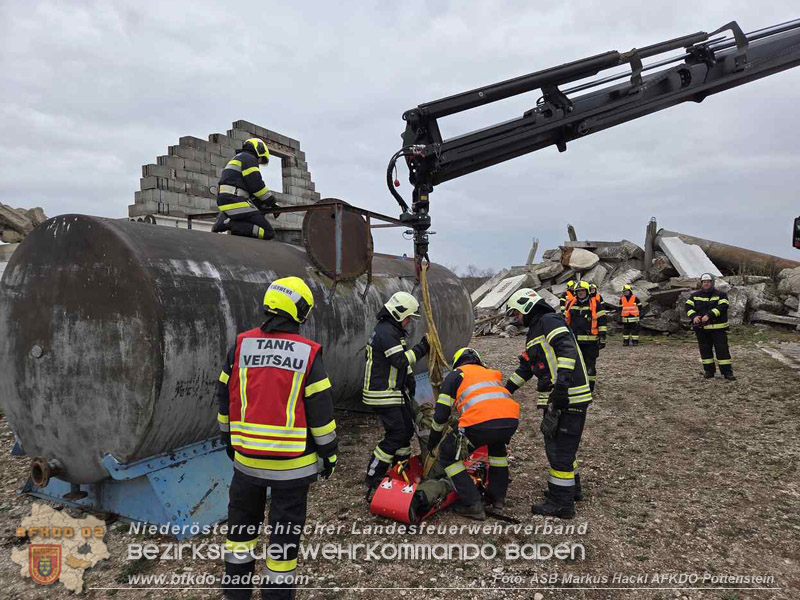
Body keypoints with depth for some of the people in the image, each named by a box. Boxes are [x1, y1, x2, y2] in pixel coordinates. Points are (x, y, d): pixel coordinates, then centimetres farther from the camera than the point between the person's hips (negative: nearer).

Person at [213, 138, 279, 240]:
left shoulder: (236, 159, 33)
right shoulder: (249, 158, 1)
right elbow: (256, 185, -9)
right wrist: (271, 202, 3)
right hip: (236, 202, -10)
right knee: (268, 233, -14)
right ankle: (229, 224, -22)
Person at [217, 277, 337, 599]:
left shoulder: (241, 345, -2)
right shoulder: (308, 353, -12)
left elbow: (225, 397, 7)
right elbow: (320, 409, -10)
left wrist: (228, 438, 21)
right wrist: (329, 452, 2)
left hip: (246, 455, 4)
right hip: (293, 460, -3)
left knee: (242, 519, 23)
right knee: (285, 529, 11)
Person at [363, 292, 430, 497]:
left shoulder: (391, 329, 15)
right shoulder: (386, 331, -20)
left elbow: (402, 361, 21)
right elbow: (401, 361, -26)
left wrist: (410, 381, 17)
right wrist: (423, 347, -22)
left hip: (395, 391, 11)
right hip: (383, 395, -11)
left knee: (406, 429, 16)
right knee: (395, 435, -9)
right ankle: (372, 478, 2)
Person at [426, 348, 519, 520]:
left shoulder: (455, 374, 23)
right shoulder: (491, 373, 36)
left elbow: (441, 414, 18)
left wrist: (432, 441, 34)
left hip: (480, 422, -5)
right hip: (511, 420, 6)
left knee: (448, 454, 18)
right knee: (497, 445, 40)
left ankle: (472, 505, 13)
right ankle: (498, 496, 41)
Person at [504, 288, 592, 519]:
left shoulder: (549, 321, -9)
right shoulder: (535, 332, 22)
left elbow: (567, 348, -24)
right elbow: (525, 367, 27)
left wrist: (562, 382, -33)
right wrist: (505, 390, 26)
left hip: (568, 397, -10)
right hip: (556, 398, 10)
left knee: (559, 449, -2)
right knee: (557, 445, 22)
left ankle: (562, 504, 8)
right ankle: (571, 488, 39)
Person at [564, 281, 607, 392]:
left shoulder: (595, 304, -2)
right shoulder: (571, 304, 10)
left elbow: (602, 322, -3)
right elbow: (566, 320, 18)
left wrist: (602, 337, -7)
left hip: (590, 341, -4)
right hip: (574, 340, 4)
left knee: (590, 364, 2)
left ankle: (590, 386, 11)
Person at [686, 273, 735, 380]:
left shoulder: (721, 295, 1)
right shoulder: (694, 295, 10)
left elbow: (722, 307, -15)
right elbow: (688, 307, 0)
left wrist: (709, 315, -27)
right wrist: (694, 316, -20)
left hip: (718, 328, -3)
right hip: (701, 328, 3)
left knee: (722, 349, -3)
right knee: (705, 350, 8)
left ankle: (727, 372, 2)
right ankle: (709, 371, 18)